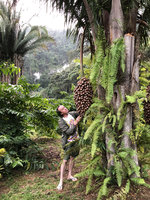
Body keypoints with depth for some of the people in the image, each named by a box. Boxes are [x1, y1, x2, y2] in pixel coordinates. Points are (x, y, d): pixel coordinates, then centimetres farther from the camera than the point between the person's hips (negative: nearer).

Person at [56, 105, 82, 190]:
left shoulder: (72, 114, -2)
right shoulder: (61, 122, -19)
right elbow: (69, 132, -24)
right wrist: (75, 123, -26)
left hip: (76, 140, 6)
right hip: (68, 142, -6)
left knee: (72, 158, 17)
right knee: (65, 161, -4)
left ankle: (70, 175, 34)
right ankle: (61, 181, 6)